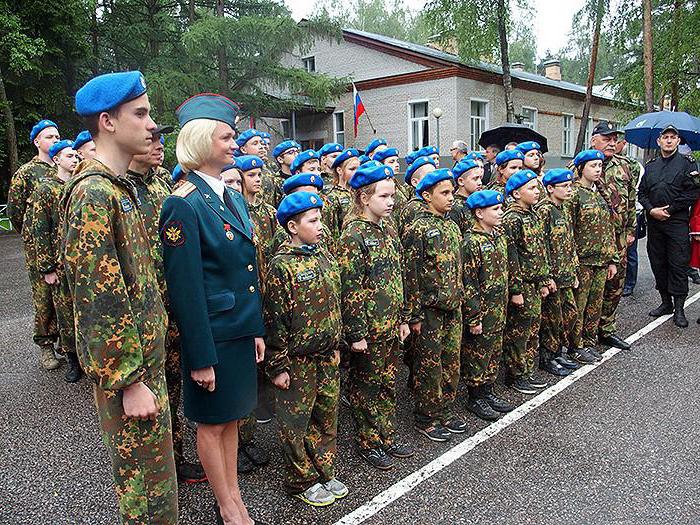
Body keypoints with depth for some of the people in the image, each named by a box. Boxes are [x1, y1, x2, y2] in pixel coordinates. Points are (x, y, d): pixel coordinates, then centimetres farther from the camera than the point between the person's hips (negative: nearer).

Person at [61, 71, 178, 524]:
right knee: (150, 487, 6)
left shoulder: (120, 187, 10)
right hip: (127, 367, -9)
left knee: (151, 465, 25)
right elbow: (99, 300, -23)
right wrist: (129, 381, -19)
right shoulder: (93, 194, -20)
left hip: (148, 354, 9)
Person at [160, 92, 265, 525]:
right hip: (211, 334, -7)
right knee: (212, 423, 11)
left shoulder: (234, 197, 8)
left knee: (232, 418, 19)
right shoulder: (184, 205, -16)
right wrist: (200, 358, -16)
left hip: (241, 330, 8)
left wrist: (257, 329, 11)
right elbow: (185, 288, -18)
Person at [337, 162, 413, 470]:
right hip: (368, 329, -8)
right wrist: (356, 333, -17)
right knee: (367, 386, 8)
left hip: (390, 326, 8)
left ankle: (387, 437, 33)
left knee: (388, 384, 18)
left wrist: (401, 318, 15)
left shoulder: (387, 230, 9)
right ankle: (369, 443, 24)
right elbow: (350, 289, -17)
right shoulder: (353, 236, -15)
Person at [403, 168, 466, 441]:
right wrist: (414, 316, -14)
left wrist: (459, 301, 17)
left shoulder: (451, 226, 10)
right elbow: (410, 276, -14)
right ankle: (426, 419, 19)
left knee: (451, 362, 15)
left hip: (453, 308, 7)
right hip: (429, 309, -7)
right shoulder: (417, 230, -13)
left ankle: (445, 411, 31)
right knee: (429, 365, 4)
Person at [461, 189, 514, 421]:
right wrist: (474, 318, -18)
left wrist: (503, 305, 18)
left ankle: (488, 392, 32)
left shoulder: (499, 236, 8)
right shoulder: (471, 243, -18)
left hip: (498, 310, 8)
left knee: (494, 352, 18)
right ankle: (475, 398, 19)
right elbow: (468, 284, -19)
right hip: (481, 311, -8)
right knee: (477, 354, 5)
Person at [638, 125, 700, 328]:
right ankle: (666, 302, 21)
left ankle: (679, 309, 3)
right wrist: (651, 210, -5)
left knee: (678, 265, -3)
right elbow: (642, 193, 11)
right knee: (658, 264, 9)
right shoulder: (651, 166, 14)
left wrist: (669, 210, -12)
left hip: (677, 222, -4)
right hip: (654, 222, 5)